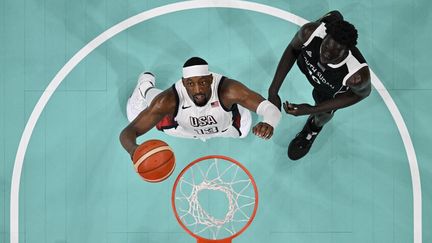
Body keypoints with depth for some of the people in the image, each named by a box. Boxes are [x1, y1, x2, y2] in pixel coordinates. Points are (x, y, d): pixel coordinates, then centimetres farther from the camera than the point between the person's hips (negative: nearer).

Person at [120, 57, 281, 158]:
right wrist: (133, 149, -69)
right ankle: (146, 84, 50)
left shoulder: (228, 90, -47)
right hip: (185, 128, 0)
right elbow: (128, 132, -44)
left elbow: (271, 109, -49)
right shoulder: (169, 100, -44)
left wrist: (269, 124, -74)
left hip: (225, 127, 0)